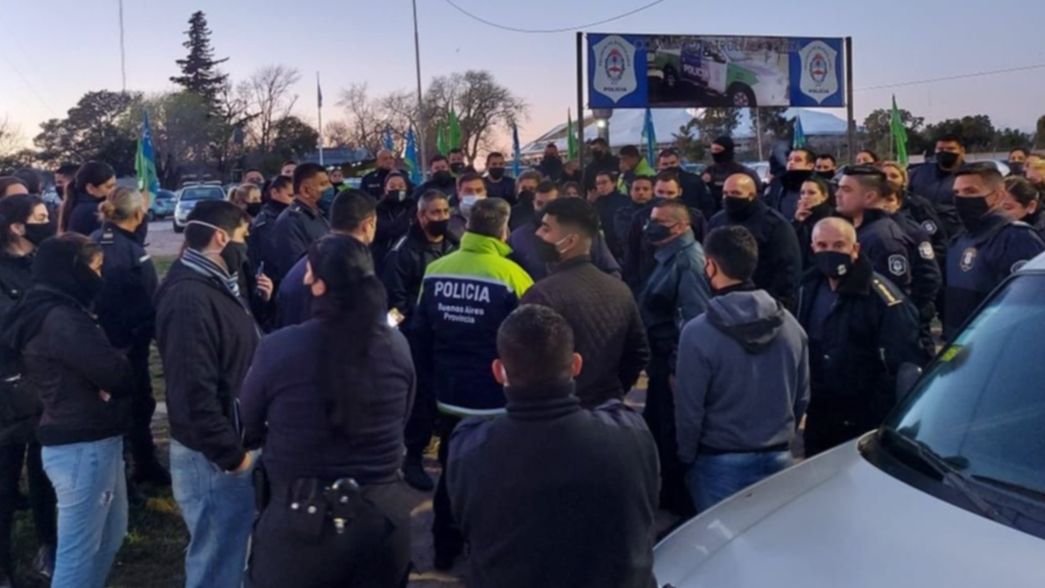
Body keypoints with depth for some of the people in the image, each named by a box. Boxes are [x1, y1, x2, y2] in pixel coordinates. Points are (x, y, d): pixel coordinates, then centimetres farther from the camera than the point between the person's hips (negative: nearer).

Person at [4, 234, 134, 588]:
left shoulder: (52, 313, 13)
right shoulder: (61, 319, -20)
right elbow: (115, 373, -22)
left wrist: (105, 383, -6)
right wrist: (121, 377, -1)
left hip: (89, 441, 10)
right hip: (82, 446, -10)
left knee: (109, 537, 22)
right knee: (79, 550, 0)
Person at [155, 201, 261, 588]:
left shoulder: (217, 284, 11)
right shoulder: (189, 297, -22)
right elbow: (194, 389, -27)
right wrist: (230, 454, -21)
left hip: (236, 441, 10)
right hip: (213, 456, -10)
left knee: (231, 551, 24)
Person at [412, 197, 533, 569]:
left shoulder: (435, 271, -2)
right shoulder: (511, 275, -16)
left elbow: (421, 335, 6)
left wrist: (429, 382, 17)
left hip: (449, 394, 4)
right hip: (497, 399, -4)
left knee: (451, 471, 19)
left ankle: (445, 550, 30)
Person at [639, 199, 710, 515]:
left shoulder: (688, 261, -19)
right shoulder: (670, 257, 13)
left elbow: (694, 321, -26)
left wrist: (678, 367, -25)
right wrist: (657, 362, 17)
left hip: (674, 365, -11)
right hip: (663, 361, 11)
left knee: (673, 438, 0)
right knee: (656, 433, 20)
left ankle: (679, 506, 14)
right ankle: (665, 498, 34)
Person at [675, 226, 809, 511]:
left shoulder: (698, 332, -19)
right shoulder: (790, 325, -3)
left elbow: (689, 409, -13)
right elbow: (802, 398, 7)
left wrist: (686, 458, 2)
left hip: (719, 463, -4)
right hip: (778, 459, 5)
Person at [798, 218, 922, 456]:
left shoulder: (880, 295, -15)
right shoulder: (809, 289, 5)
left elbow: (903, 364, -16)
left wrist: (881, 416, -17)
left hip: (867, 426, -6)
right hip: (818, 421, 6)